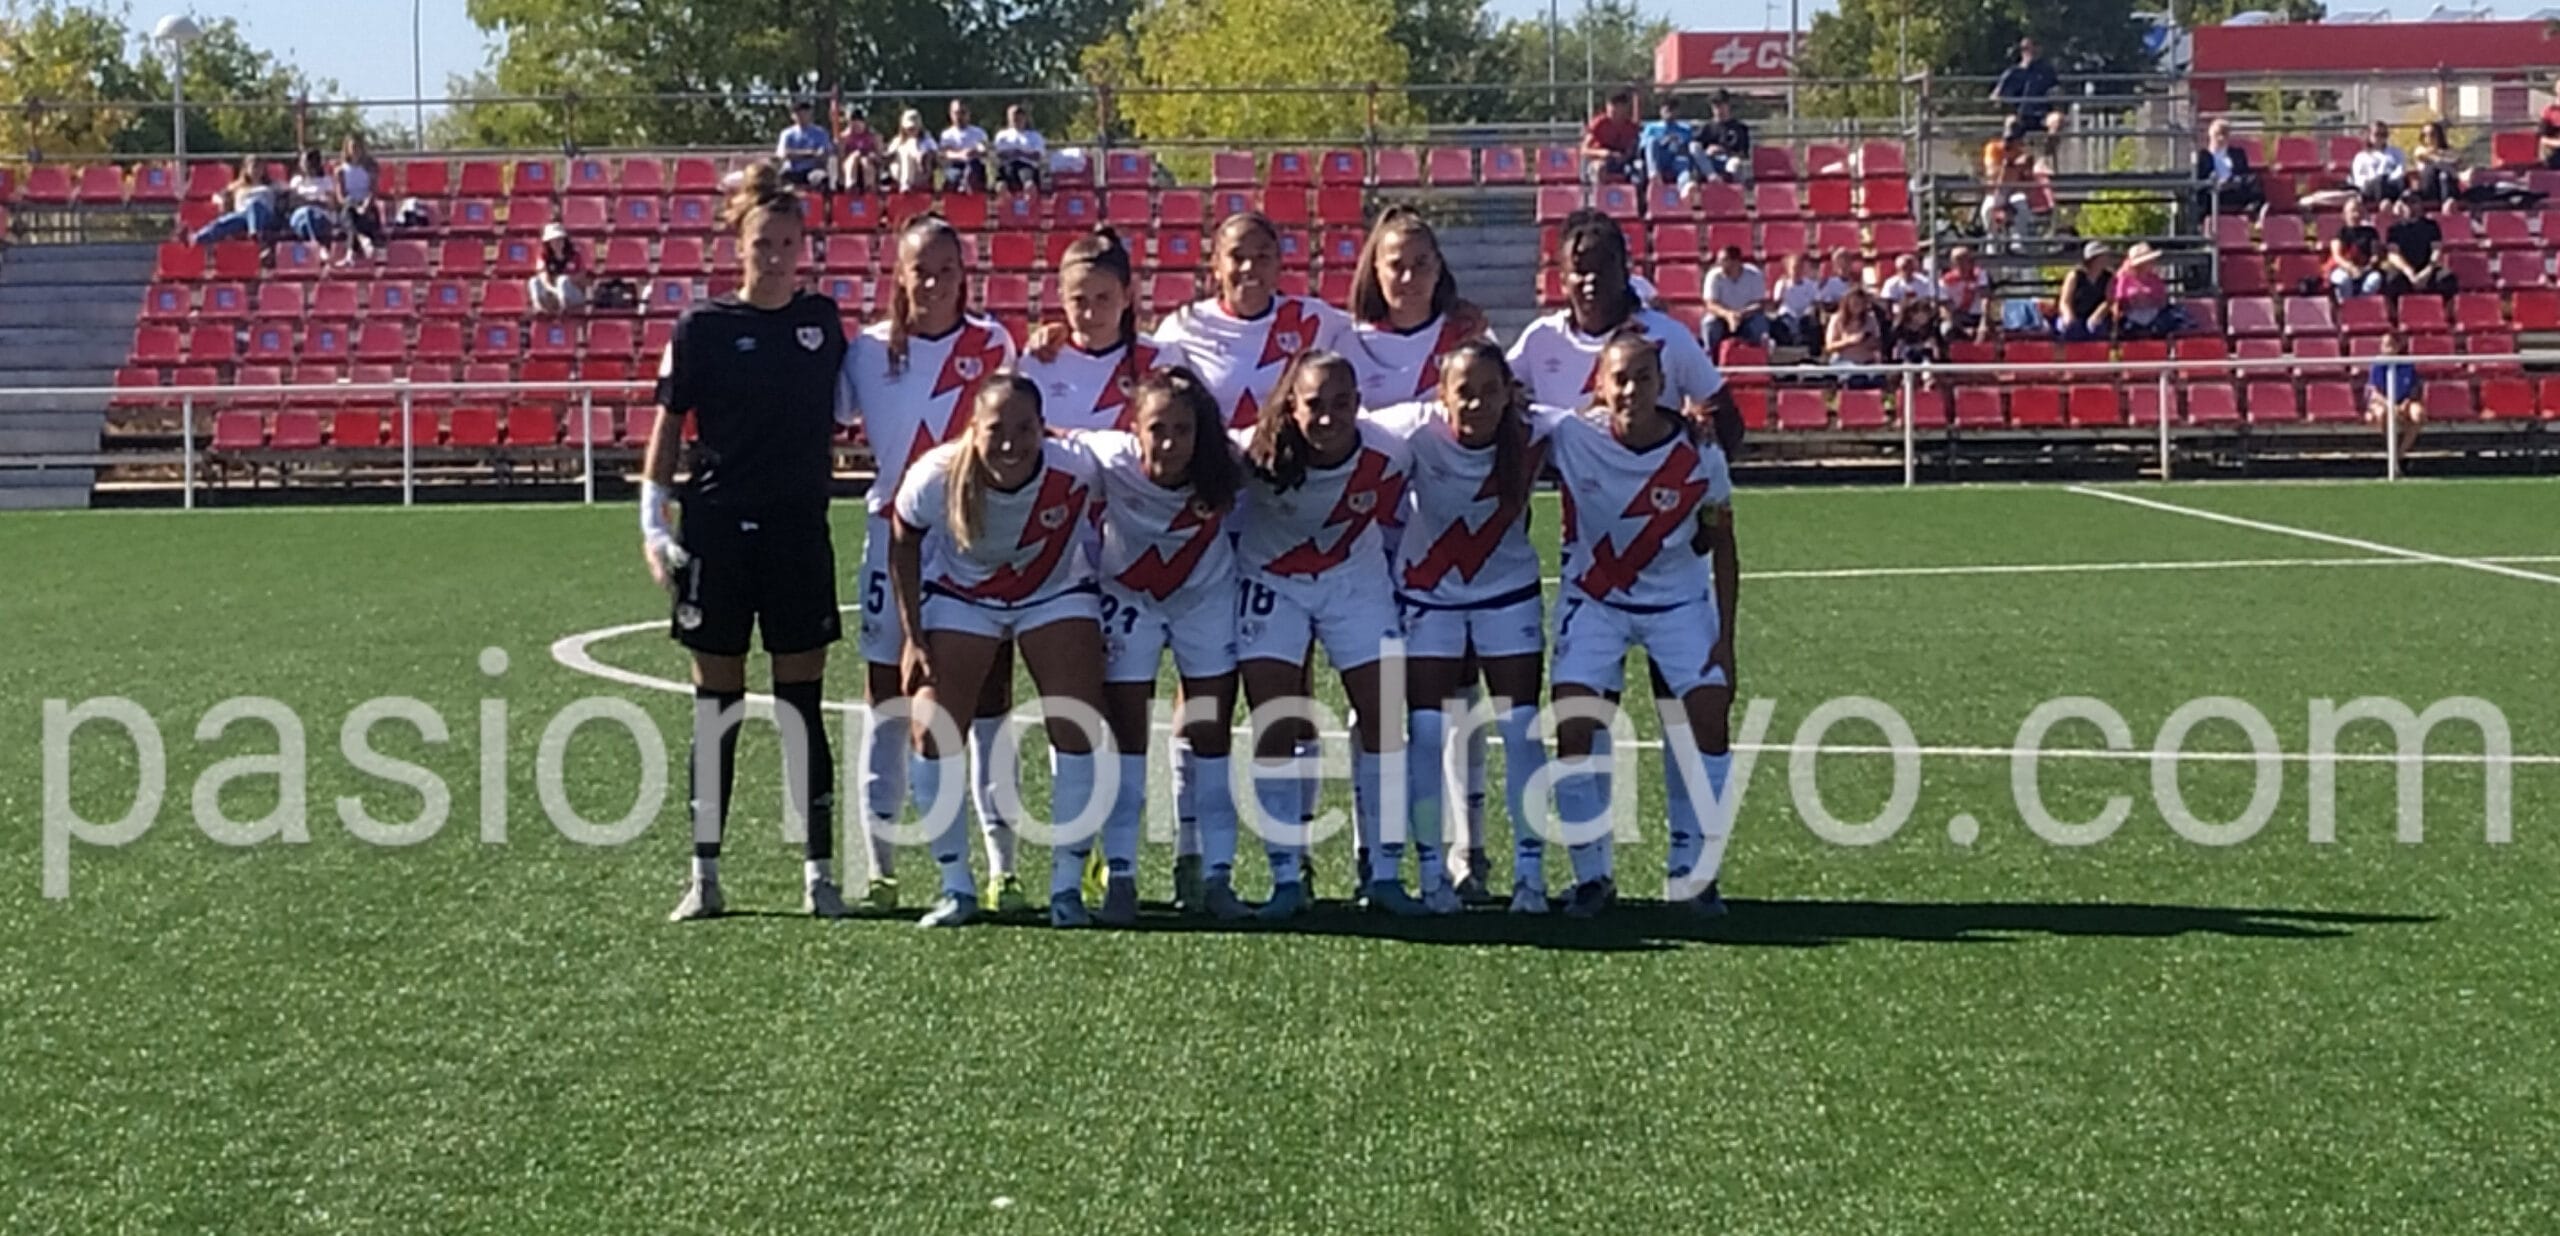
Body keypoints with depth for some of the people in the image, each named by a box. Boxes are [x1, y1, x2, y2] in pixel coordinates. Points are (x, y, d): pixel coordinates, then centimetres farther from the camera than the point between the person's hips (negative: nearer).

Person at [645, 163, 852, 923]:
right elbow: (668, 427, 2)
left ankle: (819, 873, 10)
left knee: (802, 703, 3)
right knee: (716, 705, 5)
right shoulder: (702, 327, -1)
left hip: (800, 532, 1)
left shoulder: (822, 321, 6)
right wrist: (653, 524, -3)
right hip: (717, 531, -1)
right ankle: (704, 876, 13)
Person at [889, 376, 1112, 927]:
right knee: (931, 737, -11)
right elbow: (902, 545, -10)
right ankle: (956, 888, 6)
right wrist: (913, 636, -10)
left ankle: (1067, 887, 4)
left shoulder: (1076, 472, -31)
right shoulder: (936, 477, -29)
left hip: (1056, 593, 0)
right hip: (960, 597, 0)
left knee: (1080, 731, -11)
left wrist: (1111, 613, -10)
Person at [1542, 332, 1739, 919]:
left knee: (1708, 719, -10)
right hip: (1593, 600, -1)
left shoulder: (1699, 458, -16)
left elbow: (1721, 550, -5)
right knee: (1574, 731, -12)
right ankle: (1592, 875, 5)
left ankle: (1691, 876, 5)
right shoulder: (1570, 437, -20)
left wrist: (1724, 640, -7)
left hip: (1679, 601, 1)